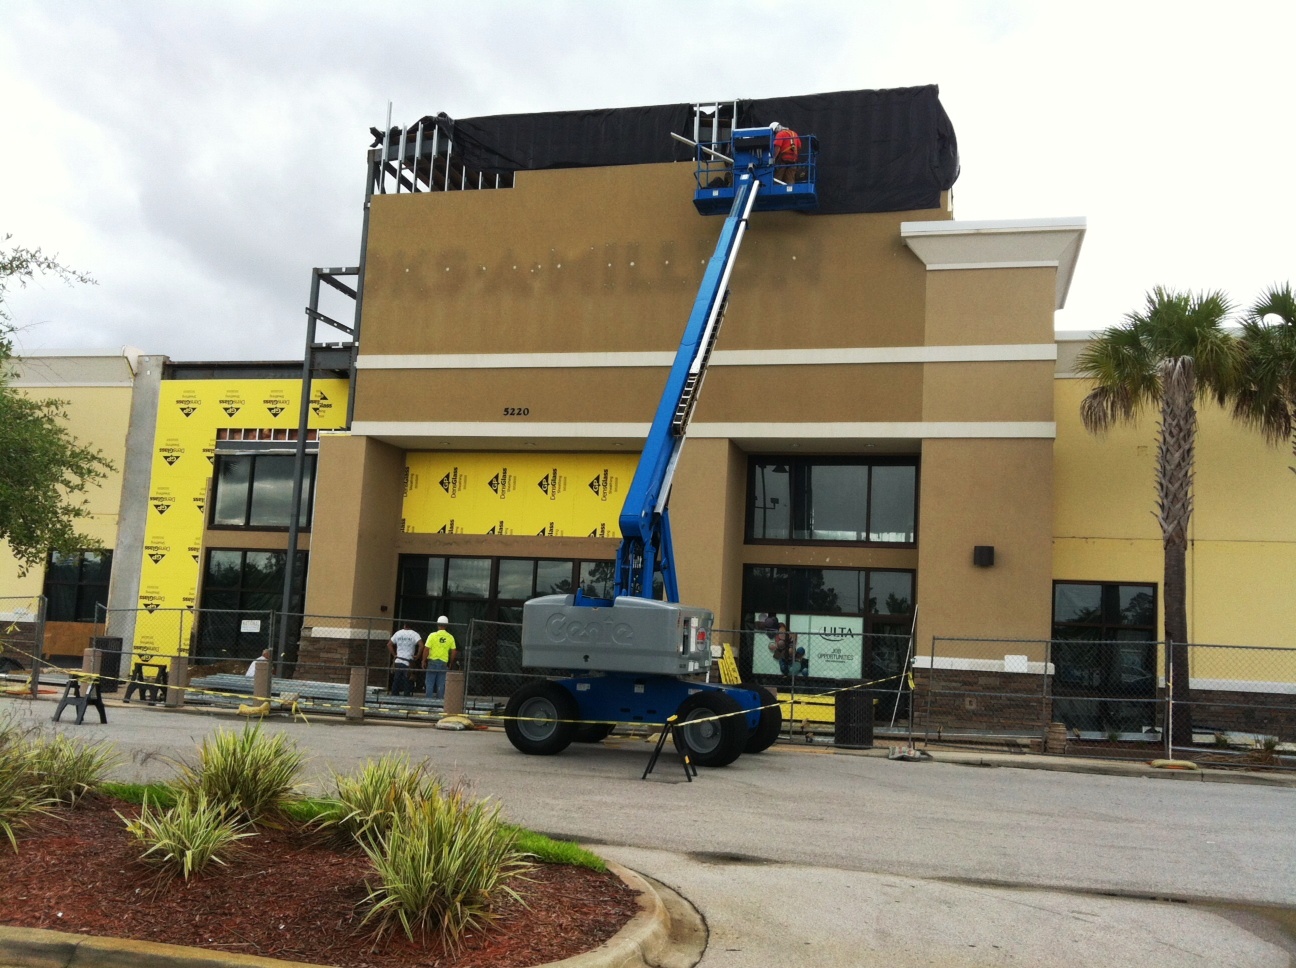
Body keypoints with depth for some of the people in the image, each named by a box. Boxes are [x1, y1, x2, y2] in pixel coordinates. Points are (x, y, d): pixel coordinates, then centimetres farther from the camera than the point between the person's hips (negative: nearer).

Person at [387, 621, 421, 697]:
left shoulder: (398, 633, 9)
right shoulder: (414, 634, -5)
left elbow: (389, 644, 13)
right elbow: (421, 645, -18)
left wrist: (394, 655, 13)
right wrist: (417, 655, -6)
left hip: (397, 661, 4)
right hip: (408, 662, -4)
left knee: (396, 682, 9)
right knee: (406, 683, 0)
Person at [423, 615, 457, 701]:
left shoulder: (433, 635, -7)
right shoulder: (450, 637, 1)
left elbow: (426, 649, -9)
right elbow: (453, 652, 4)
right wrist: (450, 663, 16)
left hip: (433, 661, -2)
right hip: (444, 663, 2)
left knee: (430, 683, 4)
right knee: (441, 685, 7)